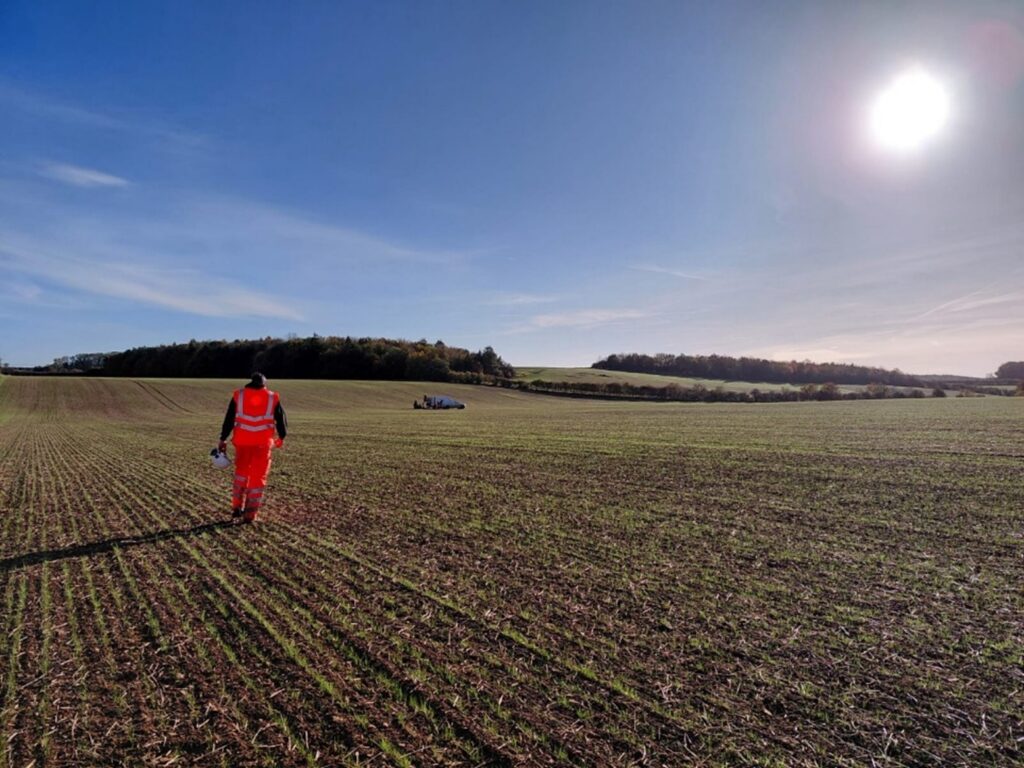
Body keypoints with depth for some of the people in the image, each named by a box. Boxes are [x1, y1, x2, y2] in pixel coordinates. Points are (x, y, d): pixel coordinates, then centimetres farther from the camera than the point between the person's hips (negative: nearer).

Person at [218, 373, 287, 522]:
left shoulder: (238, 395, 6)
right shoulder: (273, 398, 5)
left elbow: (229, 419, 5)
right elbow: (282, 420, 10)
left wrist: (223, 439, 12)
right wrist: (281, 438, 25)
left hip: (242, 441, 1)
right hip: (263, 442, -1)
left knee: (241, 472, 21)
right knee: (258, 477, 7)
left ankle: (237, 507, 22)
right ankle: (250, 513, 8)